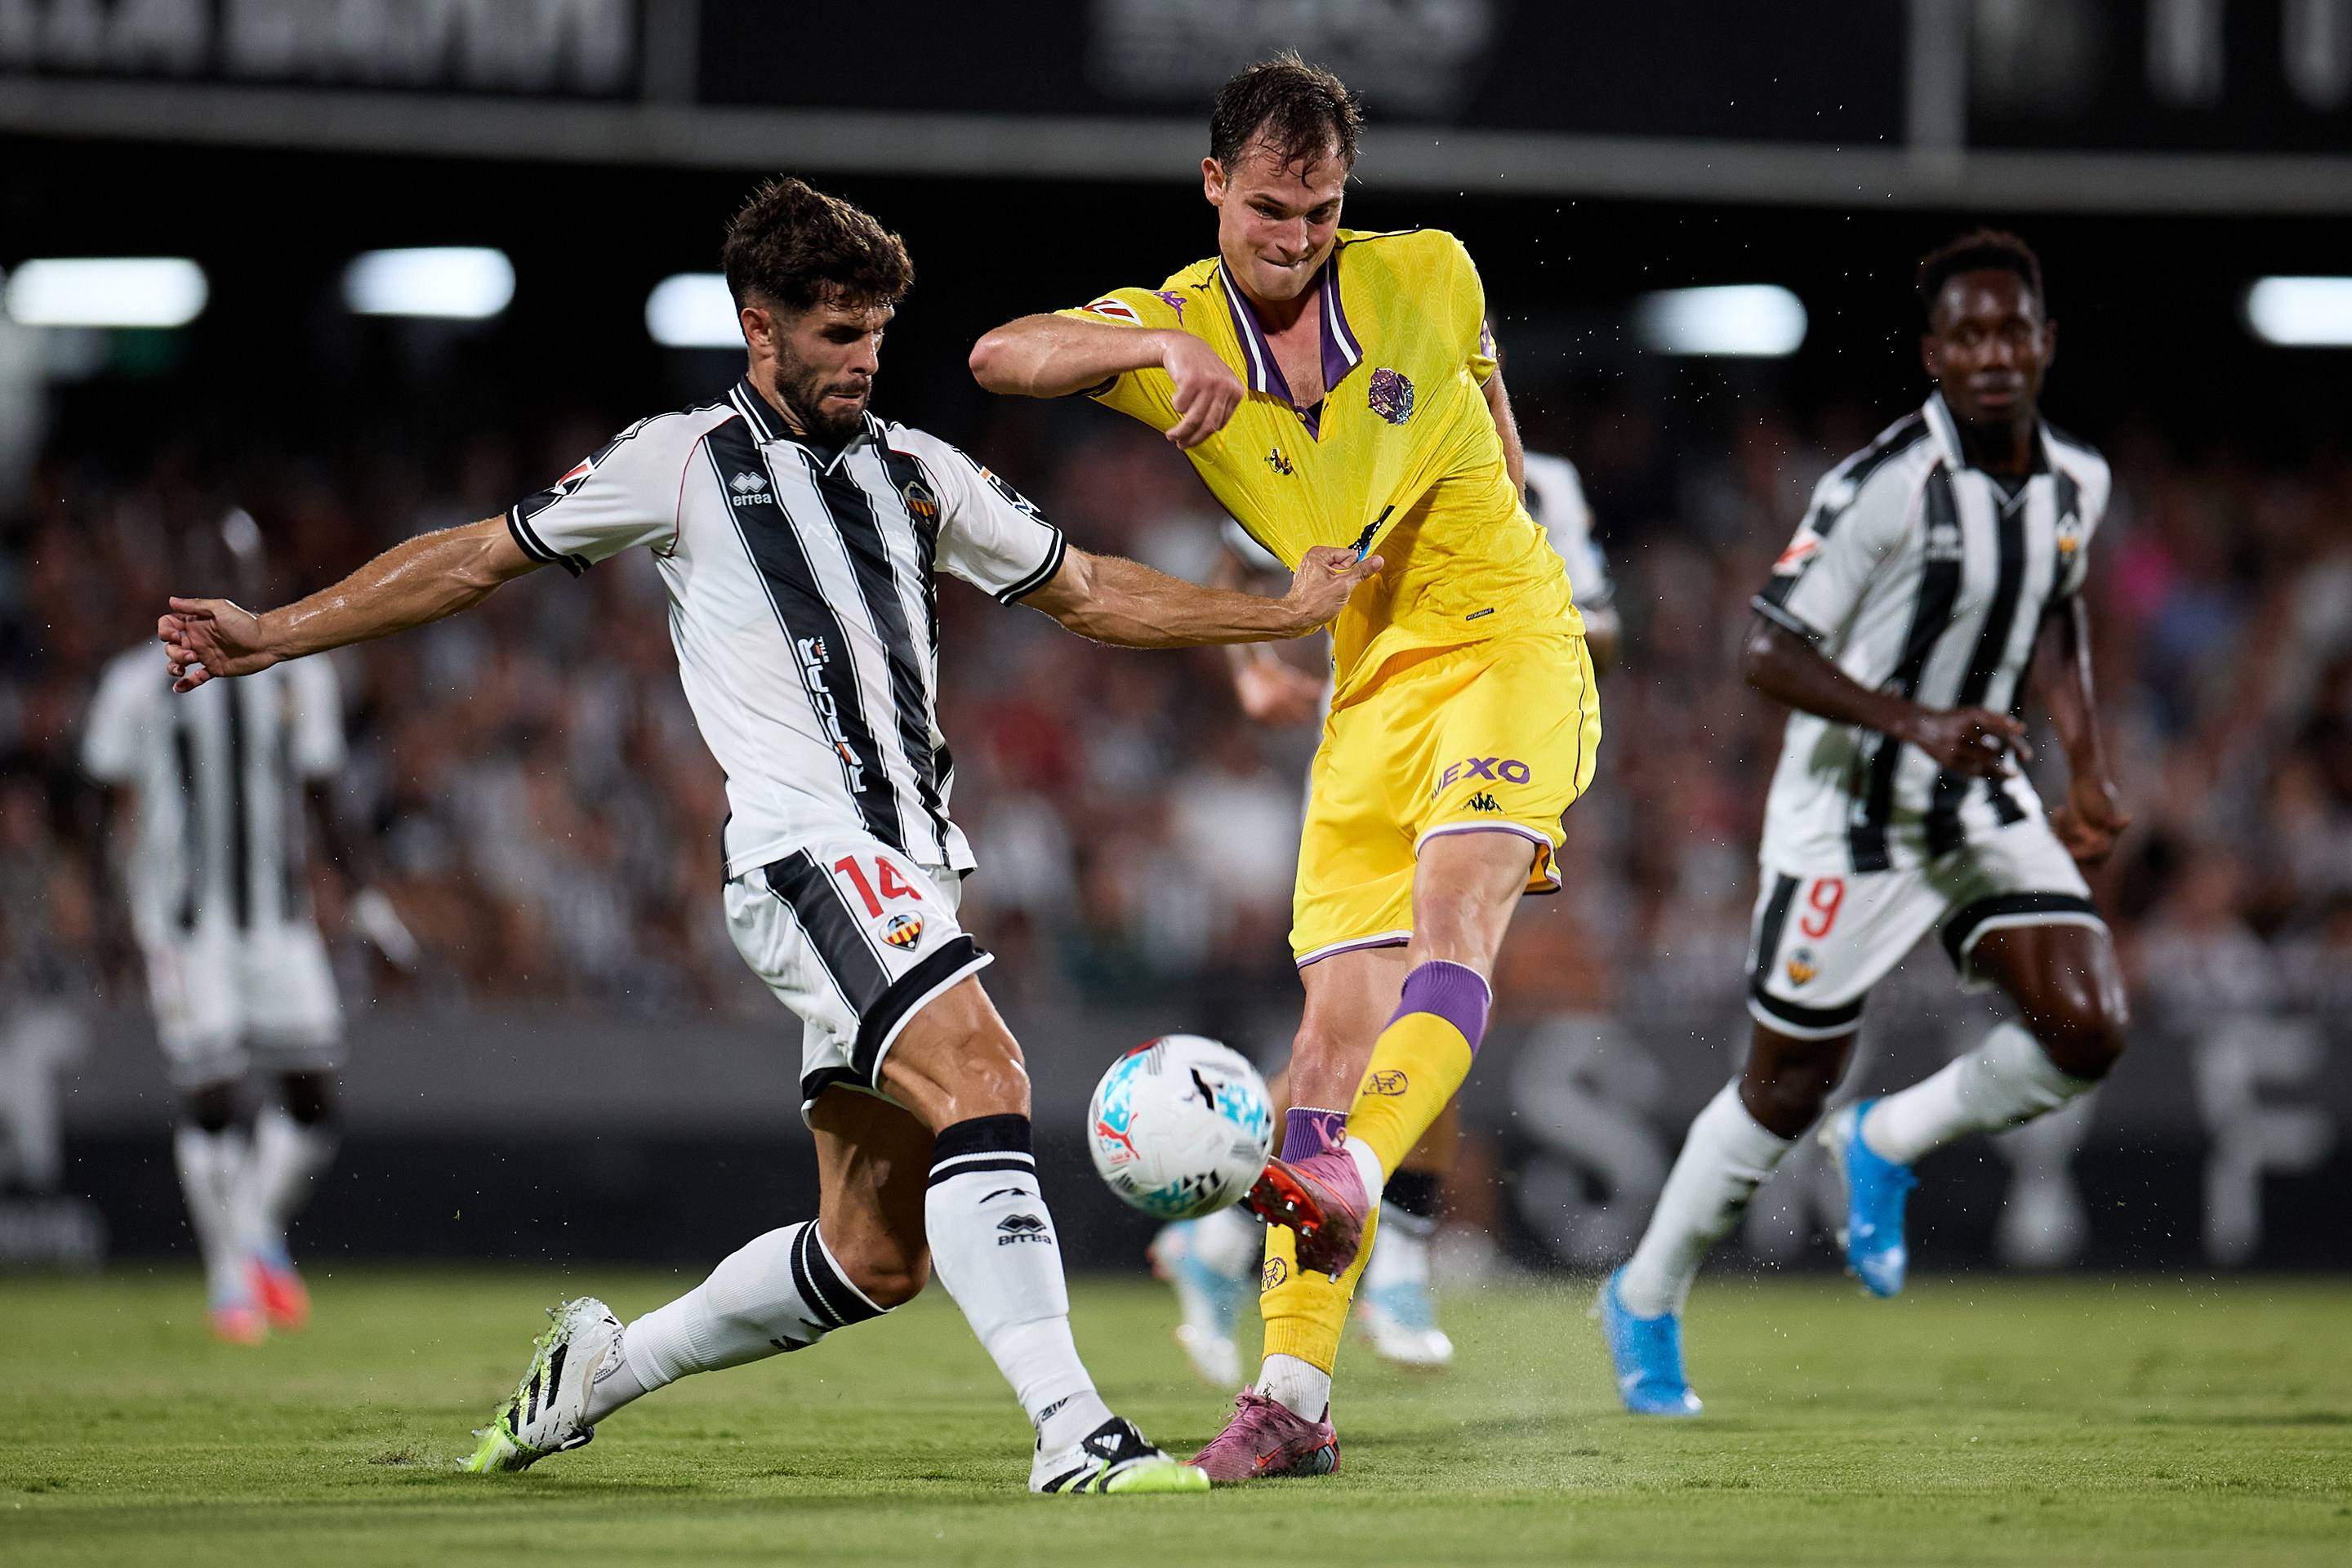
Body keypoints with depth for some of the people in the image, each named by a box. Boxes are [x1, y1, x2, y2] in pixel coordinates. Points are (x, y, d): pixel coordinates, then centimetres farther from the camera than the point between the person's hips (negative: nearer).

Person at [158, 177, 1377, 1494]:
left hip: (911, 870, 7)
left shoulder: (917, 472, 20)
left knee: (875, 1254, 6)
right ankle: (1073, 1432, -34)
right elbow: (480, 558, 10)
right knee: (984, 1081, -28)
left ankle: (605, 1365, 26)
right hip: (809, 851, -7)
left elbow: (1090, 592, 28)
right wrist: (275, 633, 6)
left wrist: (1283, 613, 23)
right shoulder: (682, 462, 5)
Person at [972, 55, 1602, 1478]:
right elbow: (1002, 357, -22)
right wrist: (1166, 346, -38)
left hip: (1509, 641, -2)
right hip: (1371, 688, 2)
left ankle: (1347, 1178, -47)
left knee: (1452, 909, -28)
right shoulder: (1176, 328, -4)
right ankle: (1294, 1390, -5)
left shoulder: (1427, 277, -3)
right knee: (1338, 1018, -5)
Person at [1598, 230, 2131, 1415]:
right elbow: (1771, 652, -21)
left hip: (1984, 803, 6)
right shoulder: (1884, 484, -22)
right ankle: (1645, 1302, 25)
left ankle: (1885, 1145, 14)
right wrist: (1920, 724, -32)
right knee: (1789, 1088, 2)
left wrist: (2087, 764, 10)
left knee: (2086, 1032, -13)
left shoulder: (2078, 484, -1)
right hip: (1849, 815, -6)